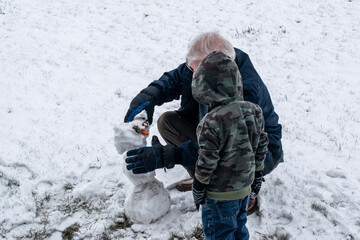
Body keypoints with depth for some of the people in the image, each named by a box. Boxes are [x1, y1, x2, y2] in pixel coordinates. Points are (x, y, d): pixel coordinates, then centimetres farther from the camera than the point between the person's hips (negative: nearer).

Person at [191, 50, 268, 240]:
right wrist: (257, 173, 20)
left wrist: (198, 189, -6)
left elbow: (207, 160, -21)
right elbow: (261, 147, 6)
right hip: (244, 188, 7)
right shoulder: (254, 111, -5)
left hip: (220, 193, -7)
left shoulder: (212, 122, -27)